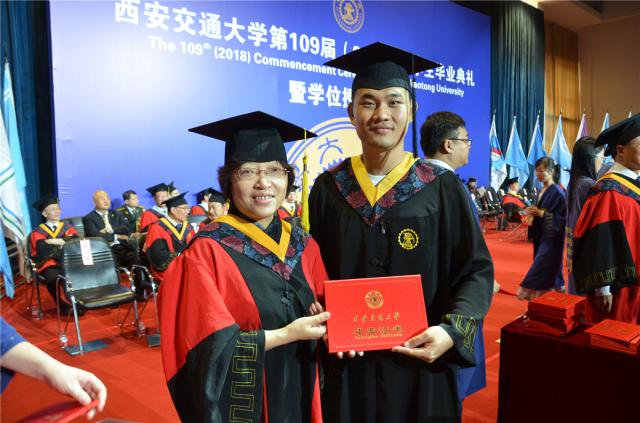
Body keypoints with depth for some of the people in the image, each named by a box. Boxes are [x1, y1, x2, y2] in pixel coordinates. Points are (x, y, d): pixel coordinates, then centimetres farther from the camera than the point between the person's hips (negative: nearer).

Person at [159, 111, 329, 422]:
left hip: (299, 395, 5)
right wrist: (286, 335, -22)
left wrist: (329, 330, -14)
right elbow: (210, 346, -19)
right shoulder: (208, 251, -16)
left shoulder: (303, 244, -1)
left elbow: (320, 311, 6)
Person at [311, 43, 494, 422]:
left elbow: (476, 270, -4)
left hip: (421, 364, 0)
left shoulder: (443, 188, -5)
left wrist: (451, 330, -19)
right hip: (346, 366, 1)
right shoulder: (328, 189, -2)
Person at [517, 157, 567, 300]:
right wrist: (533, 213, 0)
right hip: (542, 236, 9)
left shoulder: (557, 192, -14)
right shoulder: (542, 190, 11)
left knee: (542, 273, -8)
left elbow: (563, 217, -18)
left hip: (552, 238, -9)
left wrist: (540, 213, -23)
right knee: (549, 273, 14)